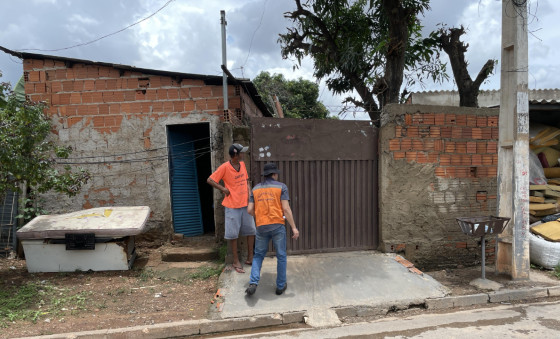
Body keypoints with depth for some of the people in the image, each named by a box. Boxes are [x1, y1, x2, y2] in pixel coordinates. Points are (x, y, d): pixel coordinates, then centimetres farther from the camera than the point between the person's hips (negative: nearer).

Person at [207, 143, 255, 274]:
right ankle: (236, 261, 18)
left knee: (251, 230, 10)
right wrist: (223, 189, -12)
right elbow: (210, 180, -10)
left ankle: (250, 258, 24)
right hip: (232, 205, -6)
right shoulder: (225, 167, -14)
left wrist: (248, 193, 5)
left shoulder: (242, 164, 5)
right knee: (233, 234, 4)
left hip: (245, 204, 6)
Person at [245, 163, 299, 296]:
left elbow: (250, 210, 5)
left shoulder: (256, 189, 10)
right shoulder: (281, 187, 0)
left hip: (261, 227, 3)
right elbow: (286, 209, -10)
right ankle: (281, 286, 21)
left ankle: (253, 283, 0)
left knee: (258, 255, 17)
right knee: (281, 256, 13)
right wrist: (294, 227, -8)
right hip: (277, 226, -3)